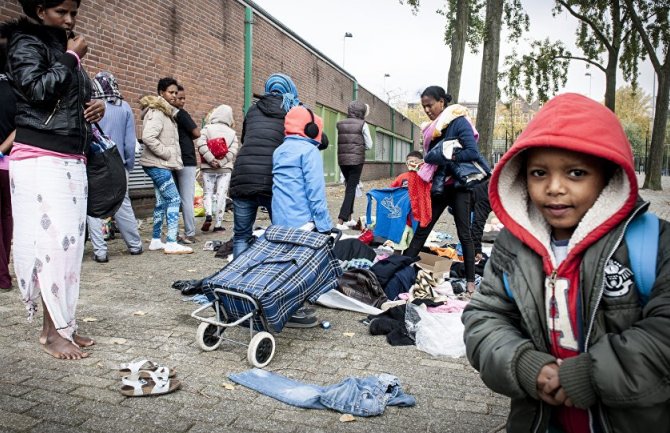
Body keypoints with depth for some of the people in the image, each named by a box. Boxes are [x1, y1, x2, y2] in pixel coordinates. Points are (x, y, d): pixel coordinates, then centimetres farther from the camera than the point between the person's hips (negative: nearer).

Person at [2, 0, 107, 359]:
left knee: (69, 241, 4)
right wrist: (71, 57, -6)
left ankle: (61, 325, 10)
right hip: (40, 159, -7)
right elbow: (37, 90, -17)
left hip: (72, 160, 7)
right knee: (53, 238, -12)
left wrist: (97, 107, 9)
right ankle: (53, 331, -5)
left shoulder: (64, 52, 21)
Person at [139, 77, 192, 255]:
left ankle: (156, 240, 19)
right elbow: (148, 137, -26)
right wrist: (166, 153, -18)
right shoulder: (156, 113, -13)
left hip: (161, 165, 10)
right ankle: (171, 243, -11)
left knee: (162, 202, 12)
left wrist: (173, 158, 9)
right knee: (174, 199, -12)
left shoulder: (167, 113, 17)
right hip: (157, 165, -10)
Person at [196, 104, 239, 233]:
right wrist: (221, 162, -10)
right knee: (221, 195, 3)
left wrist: (211, 159, -15)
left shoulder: (207, 128, 1)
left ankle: (208, 214, -13)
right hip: (225, 169, 1)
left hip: (208, 168, -1)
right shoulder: (232, 132, 6)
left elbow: (201, 144, -15)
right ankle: (218, 224, 3)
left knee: (208, 193, 11)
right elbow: (233, 151, -6)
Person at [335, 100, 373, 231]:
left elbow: (342, 141, 12)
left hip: (342, 160, 5)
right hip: (356, 160, -4)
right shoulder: (363, 124, -4)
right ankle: (341, 221, -11)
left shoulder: (340, 124, 7)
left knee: (349, 187, 19)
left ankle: (349, 218, 23)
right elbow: (369, 145, -1)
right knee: (351, 189, -1)